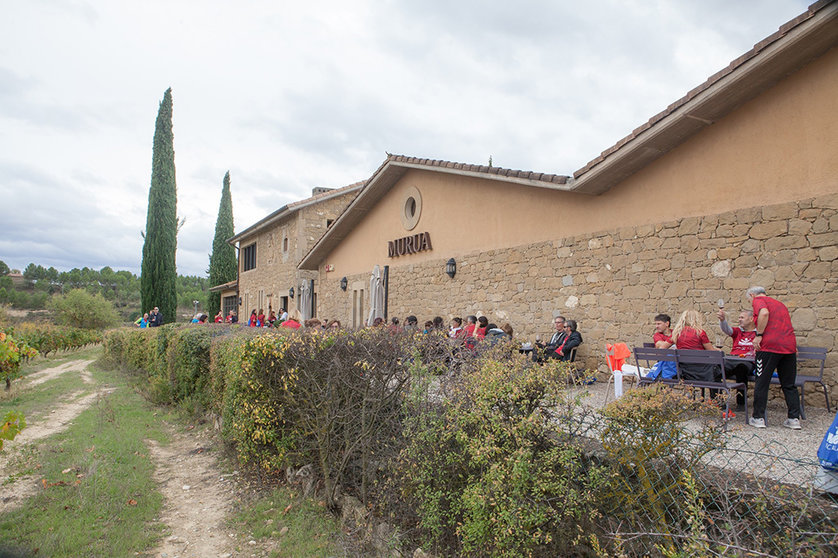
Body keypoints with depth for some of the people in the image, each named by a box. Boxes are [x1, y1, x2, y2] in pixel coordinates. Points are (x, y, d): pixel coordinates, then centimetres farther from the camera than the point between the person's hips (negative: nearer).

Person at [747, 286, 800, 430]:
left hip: (769, 345, -6)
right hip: (789, 345, 7)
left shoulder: (758, 300, 4)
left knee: (761, 383, 3)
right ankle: (794, 419, 12)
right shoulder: (780, 303, 26)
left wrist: (759, 335, -14)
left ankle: (758, 418, 8)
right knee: (789, 385, 14)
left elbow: (764, 313, -18)